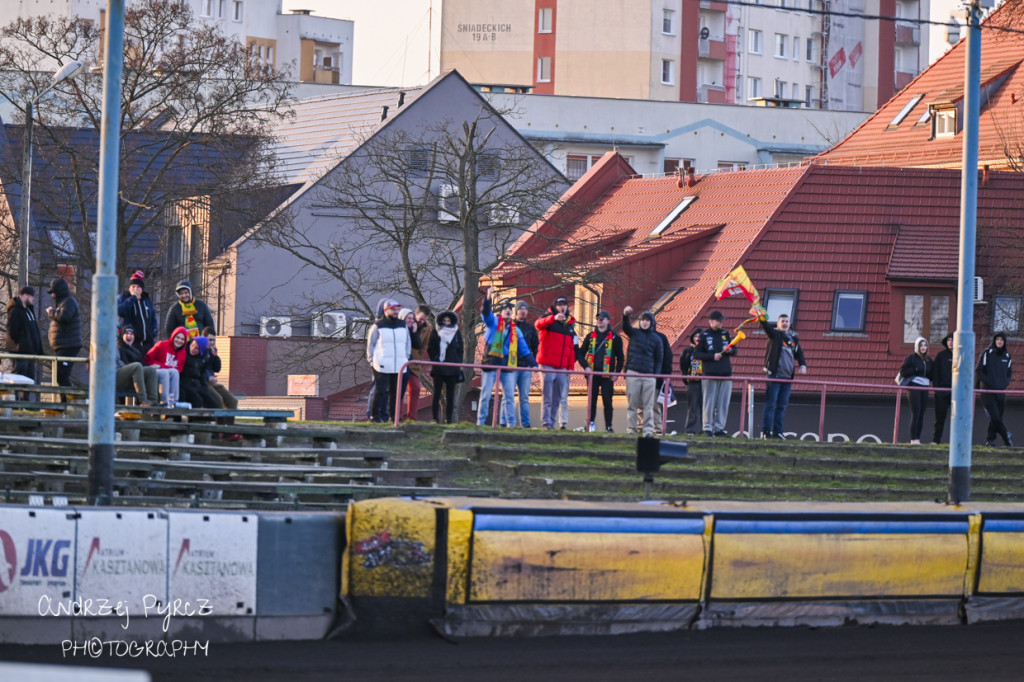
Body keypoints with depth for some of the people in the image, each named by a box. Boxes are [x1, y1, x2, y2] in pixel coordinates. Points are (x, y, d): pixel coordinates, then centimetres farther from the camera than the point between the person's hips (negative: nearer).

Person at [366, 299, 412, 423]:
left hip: (399, 366, 4)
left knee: (395, 392, 6)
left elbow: (408, 343, 21)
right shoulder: (378, 326, -1)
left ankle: (393, 415, 13)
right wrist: (372, 360, -1)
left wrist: (406, 358, 14)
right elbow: (370, 343, 4)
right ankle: (376, 415, 0)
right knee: (380, 391, -5)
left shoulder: (403, 325, 12)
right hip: (382, 366, -4)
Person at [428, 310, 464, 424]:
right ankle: (435, 418, -3)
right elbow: (430, 349, 6)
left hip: (452, 369, 2)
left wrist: (458, 363, 3)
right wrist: (434, 360, -5)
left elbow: (460, 350, 13)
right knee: (437, 393, -4)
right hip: (438, 367, -2)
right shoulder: (435, 332, 5)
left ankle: (448, 419, 3)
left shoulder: (456, 333, 10)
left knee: (450, 395, 1)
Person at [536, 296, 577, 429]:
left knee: (558, 398, 8)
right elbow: (539, 324, -24)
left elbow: (571, 348, 20)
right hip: (547, 365, -5)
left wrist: (571, 366, 12)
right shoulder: (549, 318, 1)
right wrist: (554, 318, -40)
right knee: (547, 397, -7)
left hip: (562, 368, 5)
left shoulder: (570, 324, 17)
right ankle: (547, 423, -7)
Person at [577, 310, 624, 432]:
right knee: (592, 400, 4)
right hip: (592, 374, 3)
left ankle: (608, 426, -2)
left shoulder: (615, 338, 4)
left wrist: (616, 373, -3)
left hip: (607, 375, -2)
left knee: (607, 401, -5)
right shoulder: (591, 336, 11)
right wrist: (586, 366, -3)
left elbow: (620, 358, 7)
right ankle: (590, 424, 11)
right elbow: (580, 353, 13)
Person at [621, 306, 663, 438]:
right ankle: (631, 428, 2)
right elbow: (625, 327, -11)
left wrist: (656, 374, 0)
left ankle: (649, 429, -1)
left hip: (649, 375, 1)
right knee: (632, 403, -1)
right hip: (633, 373, 0)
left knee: (648, 405, -2)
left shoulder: (656, 339, 11)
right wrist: (625, 315, -31)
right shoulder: (634, 333, 10)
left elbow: (658, 359, 12)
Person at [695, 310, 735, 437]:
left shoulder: (725, 334, 14)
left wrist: (729, 350, -6)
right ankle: (708, 428, 0)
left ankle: (719, 428, 6)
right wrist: (712, 356, -12)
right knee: (709, 402, -4)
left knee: (723, 403, 1)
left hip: (726, 374, 4)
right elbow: (696, 354, -2)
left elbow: (734, 350, 17)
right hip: (710, 374, -4)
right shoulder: (704, 335, 2)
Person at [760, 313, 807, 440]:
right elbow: (767, 328, -19)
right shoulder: (775, 334, 1)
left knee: (782, 406, 7)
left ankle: (777, 431, 11)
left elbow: (799, 353, 22)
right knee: (770, 404, -6)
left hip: (788, 377, 5)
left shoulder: (793, 338, 15)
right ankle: (765, 431, -6)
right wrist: (762, 319, -40)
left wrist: (803, 365, 4)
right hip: (774, 376, -5)